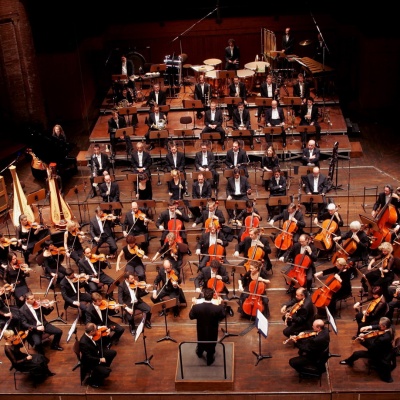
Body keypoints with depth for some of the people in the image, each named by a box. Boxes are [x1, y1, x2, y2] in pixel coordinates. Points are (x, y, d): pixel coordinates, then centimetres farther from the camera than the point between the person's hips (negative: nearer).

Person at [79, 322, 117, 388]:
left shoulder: (91, 335, -12)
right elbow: (88, 358, -30)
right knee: (106, 372, -20)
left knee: (113, 352, 9)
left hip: (97, 354, 8)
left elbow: (98, 344, 6)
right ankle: (92, 380, 7)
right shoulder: (83, 342, -36)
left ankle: (103, 367, 25)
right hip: (90, 362, -8)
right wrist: (99, 360, -26)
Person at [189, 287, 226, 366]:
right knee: (211, 346, 27)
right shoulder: (217, 308, -32)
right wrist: (220, 304, 1)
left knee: (201, 342, 34)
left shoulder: (196, 307, -30)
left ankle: (199, 353, 63)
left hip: (201, 332, 2)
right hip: (212, 332, -2)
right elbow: (223, 315, -10)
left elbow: (191, 316, -10)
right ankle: (210, 359, 50)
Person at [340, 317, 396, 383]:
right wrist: (370, 327, -14)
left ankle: (349, 361, 32)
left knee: (356, 353, -3)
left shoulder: (384, 338, -39)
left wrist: (362, 340, -24)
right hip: (384, 350, 8)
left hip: (382, 356, -8)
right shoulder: (389, 329, -16)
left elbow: (372, 347, -28)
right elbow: (377, 327, 2)